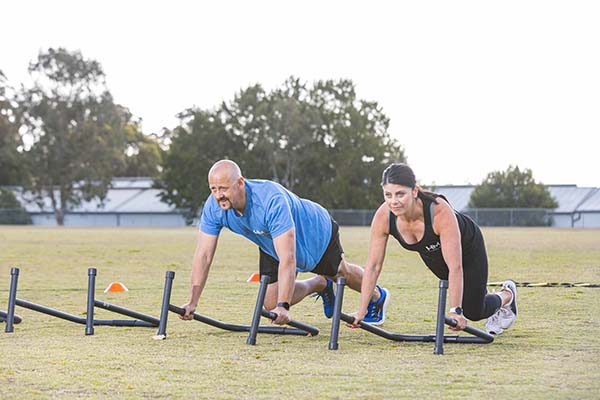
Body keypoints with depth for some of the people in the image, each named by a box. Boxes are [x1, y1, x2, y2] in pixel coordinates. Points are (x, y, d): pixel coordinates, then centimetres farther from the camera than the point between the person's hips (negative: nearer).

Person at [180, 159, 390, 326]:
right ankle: (321, 285, 32)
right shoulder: (214, 207, -30)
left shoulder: (272, 200, -47)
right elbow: (203, 255, -25)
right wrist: (192, 302, -32)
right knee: (271, 303, 4)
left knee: (340, 272, 19)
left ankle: (377, 296, 53)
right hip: (271, 246, 5)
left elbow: (288, 259, -49)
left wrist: (284, 306, -55)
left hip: (316, 232, -5)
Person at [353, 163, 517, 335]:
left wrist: (455, 311, -44)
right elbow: (373, 265, -23)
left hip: (467, 245, -4)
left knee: (473, 311, 1)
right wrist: (362, 310, -23)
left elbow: (455, 267, -42)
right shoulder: (383, 217, -32)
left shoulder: (440, 211, -44)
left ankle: (507, 295, 32)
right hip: (432, 254, 4)